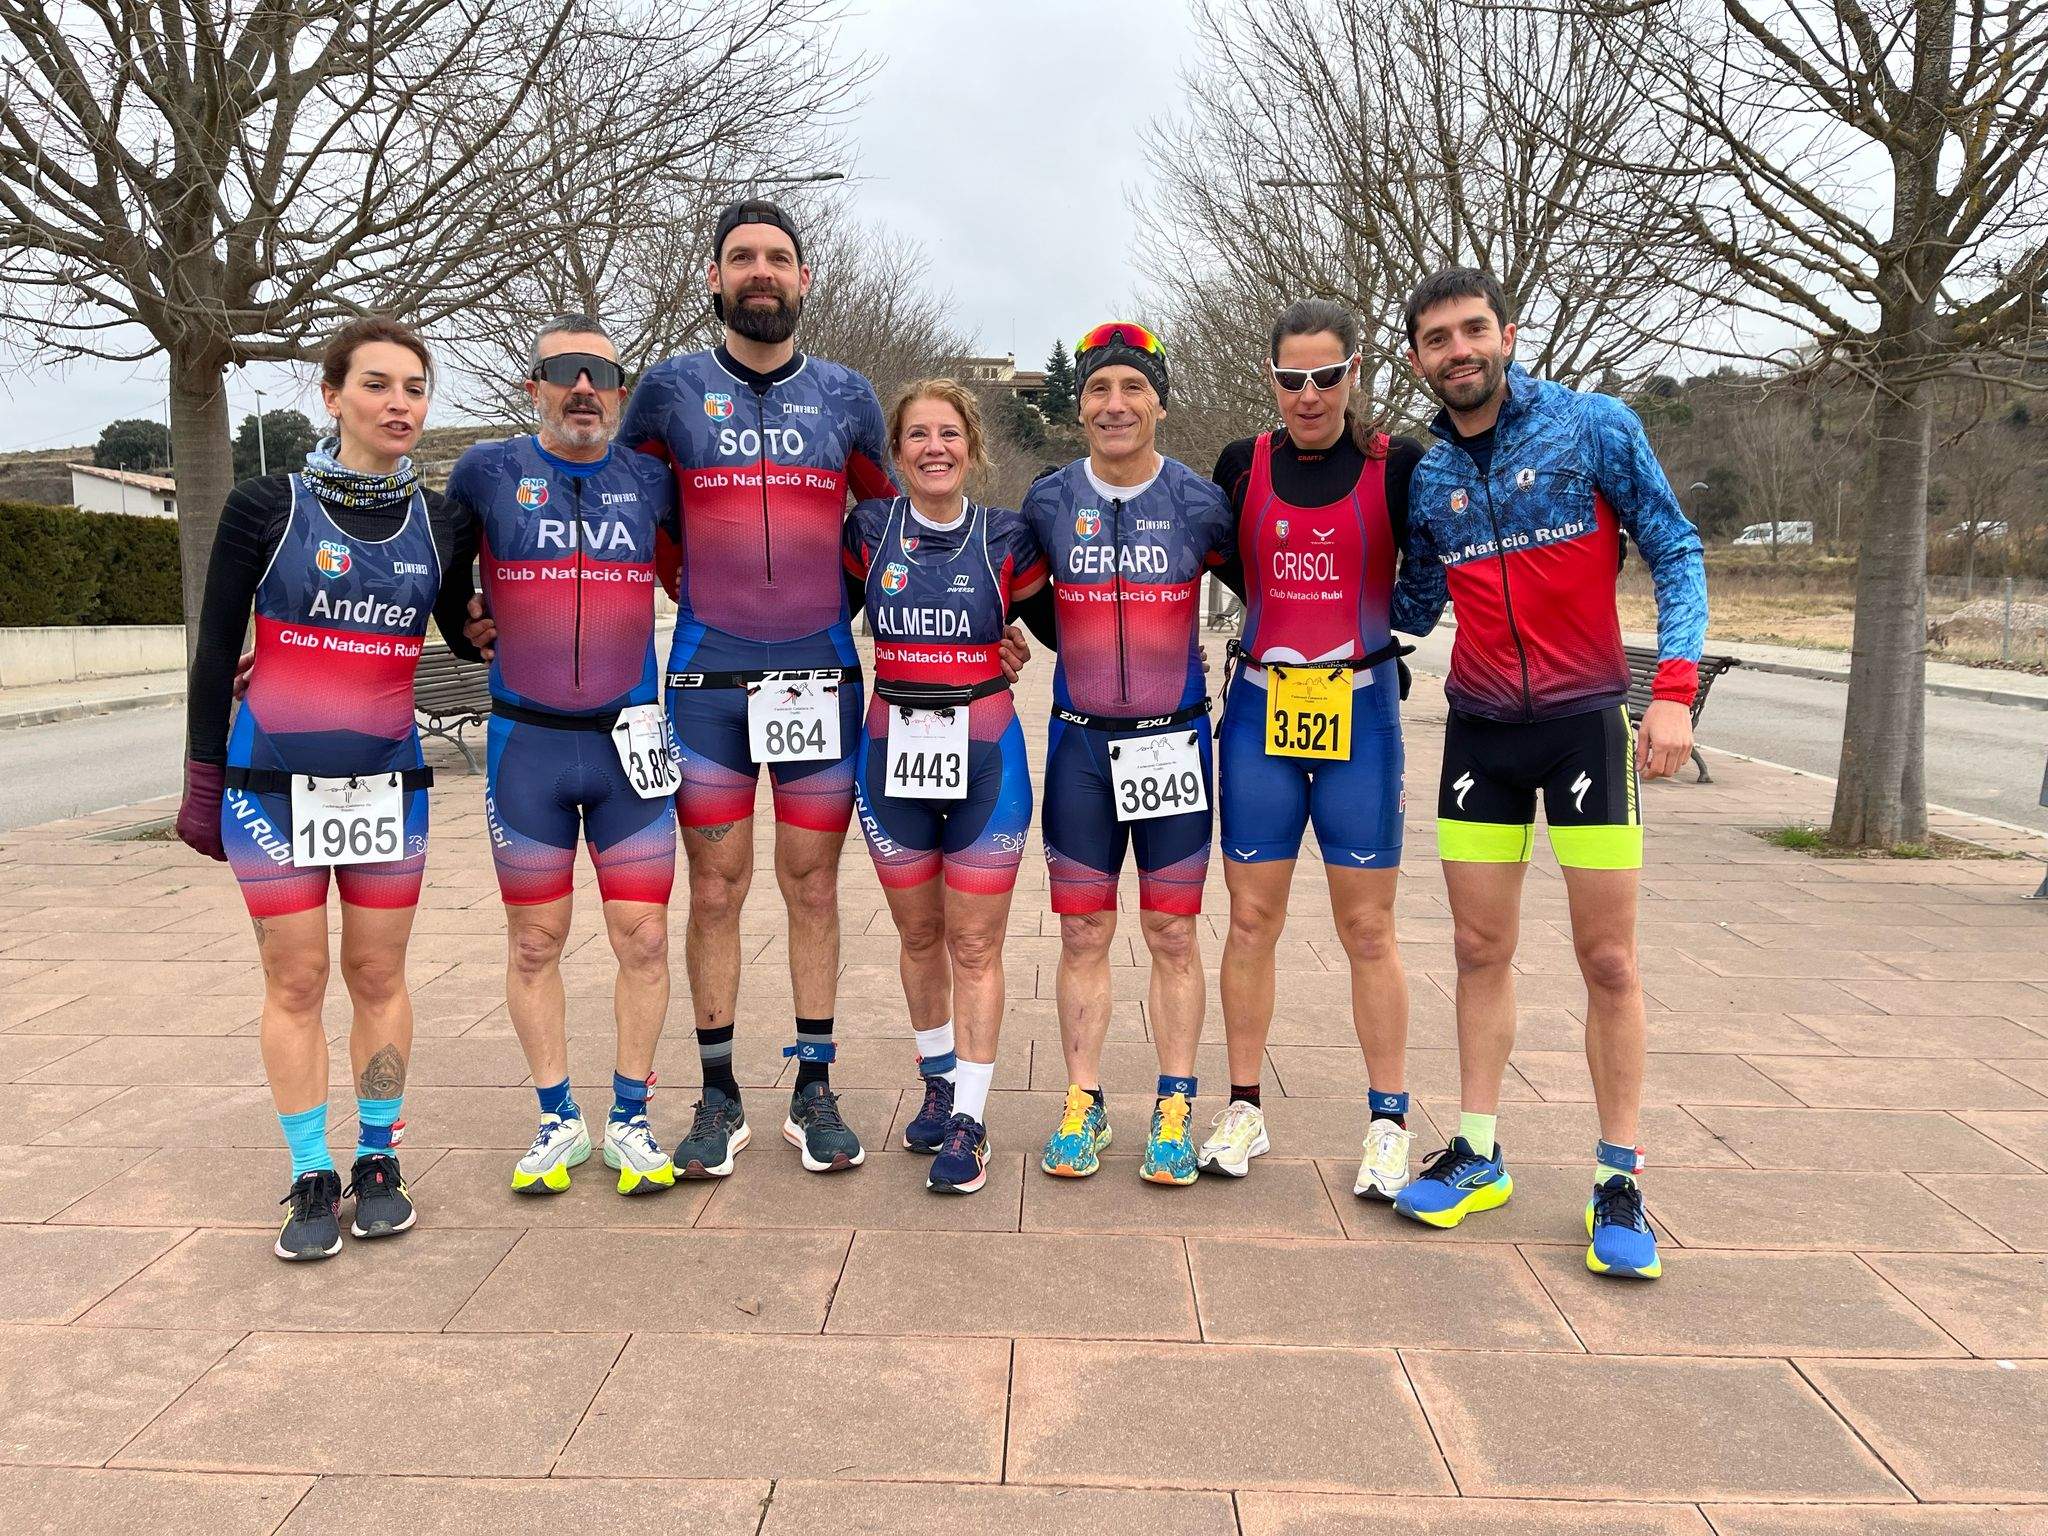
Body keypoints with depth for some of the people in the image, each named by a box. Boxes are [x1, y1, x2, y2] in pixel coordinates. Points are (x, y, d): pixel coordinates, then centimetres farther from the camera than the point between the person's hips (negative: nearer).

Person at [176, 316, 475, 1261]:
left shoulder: (438, 525, 3)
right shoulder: (267, 509, -4)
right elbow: (214, 657, 0)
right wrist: (202, 784, 0)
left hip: (388, 782, 2)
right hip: (272, 783, -2)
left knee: (379, 976, 8)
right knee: (295, 981, 4)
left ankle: (378, 1161, 22)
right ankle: (312, 1179, 16)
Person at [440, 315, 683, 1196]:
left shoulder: (650, 481, 3)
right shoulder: (488, 473, 1)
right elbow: (441, 571, 17)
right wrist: (465, 629, 9)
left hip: (631, 741, 0)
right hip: (526, 743, 0)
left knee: (643, 939, 1)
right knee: (533, 943, 7)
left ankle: (630, 1121, 17)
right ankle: (557, 1121, 22)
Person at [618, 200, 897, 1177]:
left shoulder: (846, 396, 9)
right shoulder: (671, 389, 5)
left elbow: (889, 518, 21)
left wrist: (837, 595, 11)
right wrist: (698, 589, 9)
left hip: (822, 678, 1)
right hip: (709, 682, -1)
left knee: (813, 887, 6)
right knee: (715, 890, 4)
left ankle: (814, 1090, 17)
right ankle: (718, 1097, 16)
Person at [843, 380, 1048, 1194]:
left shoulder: (1007, 538, -2)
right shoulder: (869, 530, 1)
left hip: (983, 754, -2)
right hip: (893, 753, 2)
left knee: (975, 944, 1)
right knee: (918, 934, 14)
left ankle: (970, 1119, 9)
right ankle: (939, 1082, 33)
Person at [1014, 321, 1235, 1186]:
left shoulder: (1199, 504, -4)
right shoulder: (1048, 503, 1)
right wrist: (1082, 652, 8)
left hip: (1174, 740, -1)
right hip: (1081, 742, 2)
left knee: (1172, 933, 4)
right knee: (1084, 933, 6)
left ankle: (1174, 1111, 14)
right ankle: (1083, 1106, 16)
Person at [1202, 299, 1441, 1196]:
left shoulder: (1397, 466, -1)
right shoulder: (1243, 465, 4)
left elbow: (1429, 576, 8)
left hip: (1359, 712, -2)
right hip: (1259, 710, 2)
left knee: (1368, 929, 4)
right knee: (1252, 918, 7)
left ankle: (1388, 1124, 16)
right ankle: (1243, 1110, 20)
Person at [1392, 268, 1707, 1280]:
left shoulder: (1595, 428, -6)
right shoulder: (1427, 480, 5)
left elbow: (1676, 553, -5)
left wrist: (1674, 689, -17)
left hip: (1587, 720, -3)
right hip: (1479, 731, 4)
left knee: (1608, 960, 1)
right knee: (1480, 949, 8)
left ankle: (1618, 1184, 12)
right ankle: (1477, 1156, 20)